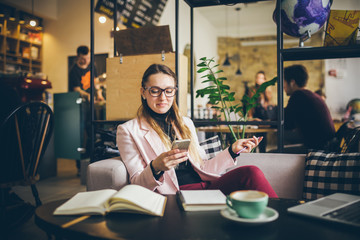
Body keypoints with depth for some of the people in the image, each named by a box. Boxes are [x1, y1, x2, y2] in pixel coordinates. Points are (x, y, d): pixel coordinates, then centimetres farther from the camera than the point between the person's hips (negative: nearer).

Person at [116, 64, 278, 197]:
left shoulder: (186, 123, 22)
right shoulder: (128, 131, 6)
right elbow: (137, 183, 1)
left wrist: (233, 150, 13)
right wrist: (156, 168, -20)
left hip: (206, 186, 6)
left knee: (251, 172, -25)